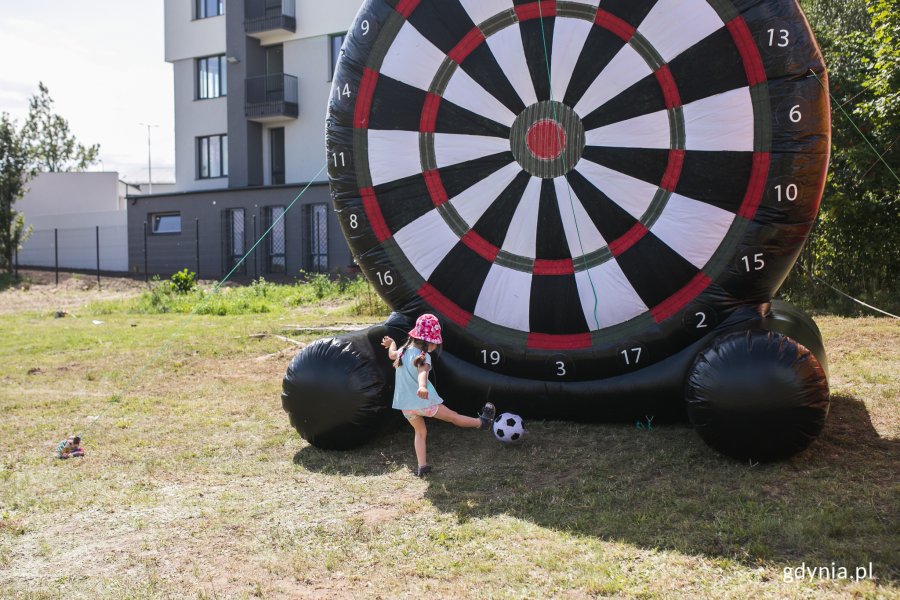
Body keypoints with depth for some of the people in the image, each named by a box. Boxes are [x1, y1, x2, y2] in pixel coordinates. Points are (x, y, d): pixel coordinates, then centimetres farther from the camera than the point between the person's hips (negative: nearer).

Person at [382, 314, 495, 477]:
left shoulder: (403, 351, 4)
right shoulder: (423, 356, -18)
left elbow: (392, 354, 28)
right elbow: (422, 372, -39)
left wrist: (391, 344, 48)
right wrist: (422, 387, -58)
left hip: (404, 404, 6)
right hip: (424, 401, -6)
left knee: (420, 432, 21)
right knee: (453, 416, 12)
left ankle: (422, 466, 13)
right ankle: (482, 422, 31)